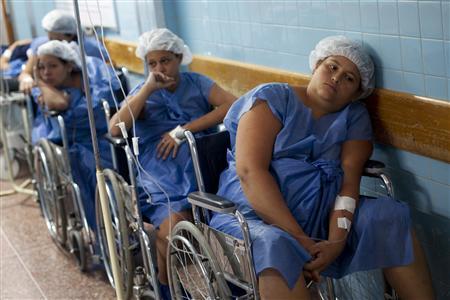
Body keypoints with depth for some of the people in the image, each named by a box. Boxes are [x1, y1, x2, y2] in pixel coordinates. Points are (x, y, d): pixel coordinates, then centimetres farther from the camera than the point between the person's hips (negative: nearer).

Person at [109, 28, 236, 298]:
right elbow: (116, 128, -6)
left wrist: (183, 130, -10)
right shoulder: (143, 92, 13)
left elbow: (234, 106, -6)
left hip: (202, 173, 1)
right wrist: (149, 87, -8)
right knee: (173, 231, -29)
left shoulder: (198, 83, 13)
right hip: (163, 182, 0)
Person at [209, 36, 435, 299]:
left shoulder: (355, 117, 9)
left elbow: (349, 181, -4)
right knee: (274, 248, -37)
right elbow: (249, 171, -16)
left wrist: (337, 240, -23)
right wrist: (297, 238, -25)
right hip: (255, 216, -4)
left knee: (391, 217, -14)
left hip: (320, 214, 5)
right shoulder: (272, 99, -3)